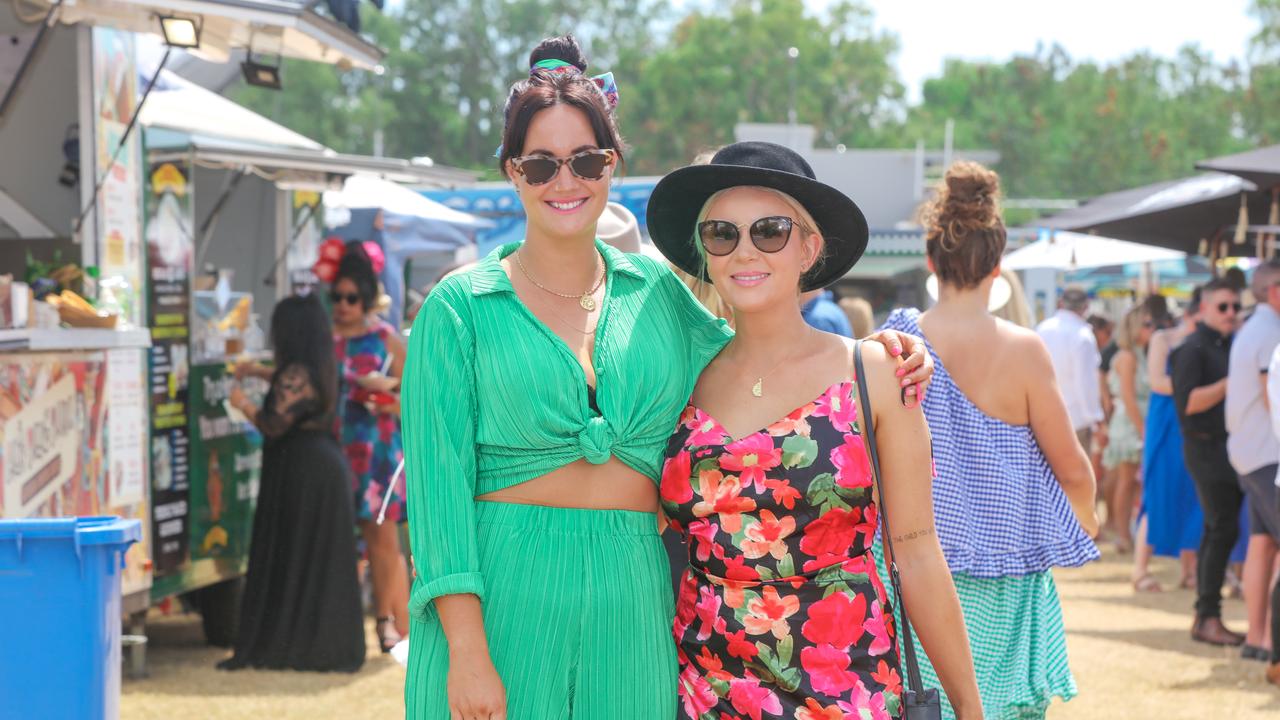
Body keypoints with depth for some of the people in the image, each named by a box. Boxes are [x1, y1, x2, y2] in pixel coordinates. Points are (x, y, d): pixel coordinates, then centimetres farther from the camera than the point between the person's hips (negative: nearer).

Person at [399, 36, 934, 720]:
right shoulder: (459, 308, 0)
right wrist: (466, 650, -14)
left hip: (631, 605, 3)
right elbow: (439, 482, -5)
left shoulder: (656, 291, 10)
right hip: (500, 594, -3)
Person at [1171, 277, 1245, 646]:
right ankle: (1208, 617, -11)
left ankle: (1205, 616, 12)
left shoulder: (1234, 346, 19)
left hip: (1233, 447, 8)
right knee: (1223, 529, -13)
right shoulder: (1192, 349, -8)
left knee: (1217, 530, 9)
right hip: (1207, 447, -8)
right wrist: (1230, 383, -20)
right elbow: (1187, 402, -18)